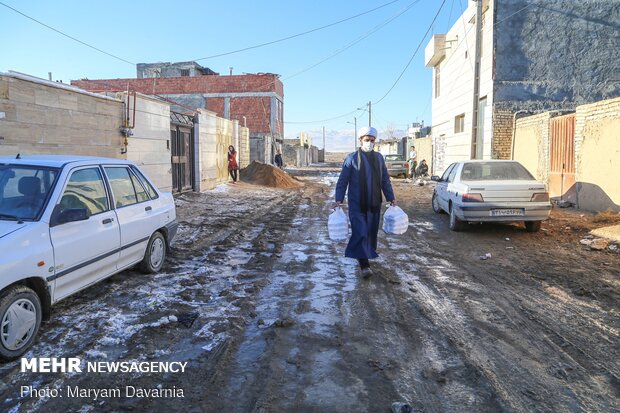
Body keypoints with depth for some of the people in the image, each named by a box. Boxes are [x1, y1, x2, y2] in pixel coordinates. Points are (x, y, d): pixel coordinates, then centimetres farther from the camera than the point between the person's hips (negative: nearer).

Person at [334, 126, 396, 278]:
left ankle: (365, 256, 28)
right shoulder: (352, 158, -3)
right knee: (360, 233, -11)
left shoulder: (378, 157, 9)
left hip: (374, 204, 4)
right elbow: (342, 181, -3)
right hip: (357, 204, -4)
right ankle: (364, 265, -9)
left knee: (371, 232, 9)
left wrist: (391, 197, 9)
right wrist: (339, 200, -12)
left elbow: (385, 180, 15)